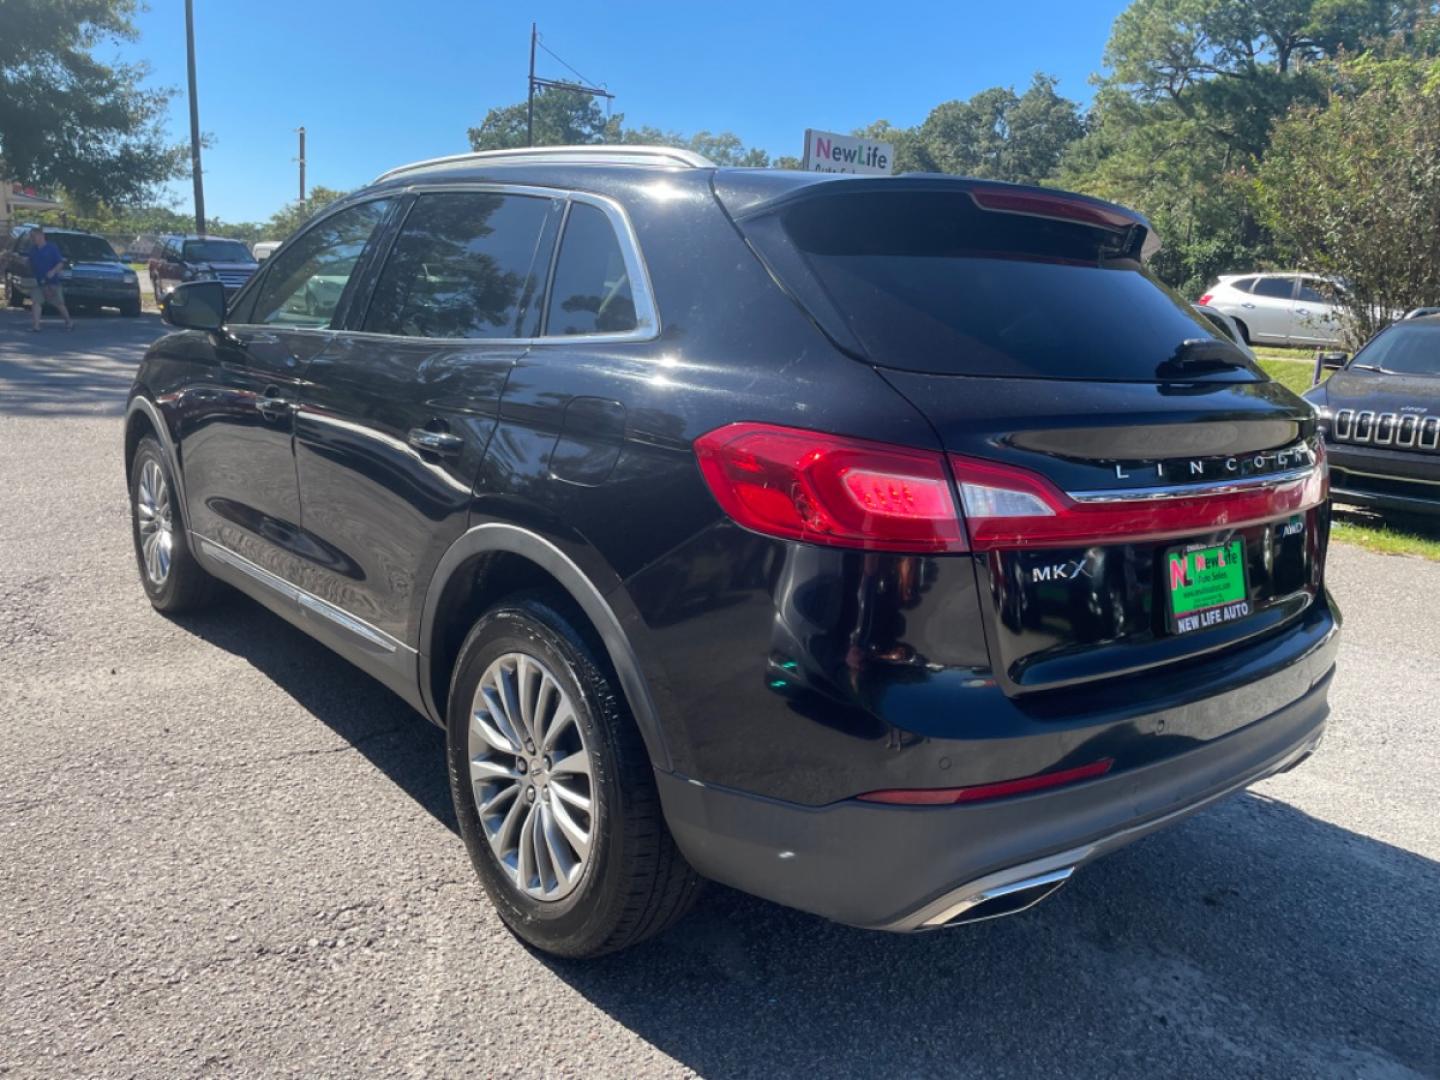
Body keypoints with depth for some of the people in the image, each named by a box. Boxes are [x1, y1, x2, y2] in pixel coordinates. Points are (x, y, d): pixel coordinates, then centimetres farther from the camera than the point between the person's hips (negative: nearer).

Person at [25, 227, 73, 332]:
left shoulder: (52, 248, -6)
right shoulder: (33, 250, 9)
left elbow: (60, 262, -9)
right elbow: (30, 265, 19)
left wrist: (53, 271, -23)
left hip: (52, 282, -4)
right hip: (37, 282, 4)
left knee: (59, 303, 5)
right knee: (35, 302, -7)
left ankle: (69, 323, 20)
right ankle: (36, 326, -11)